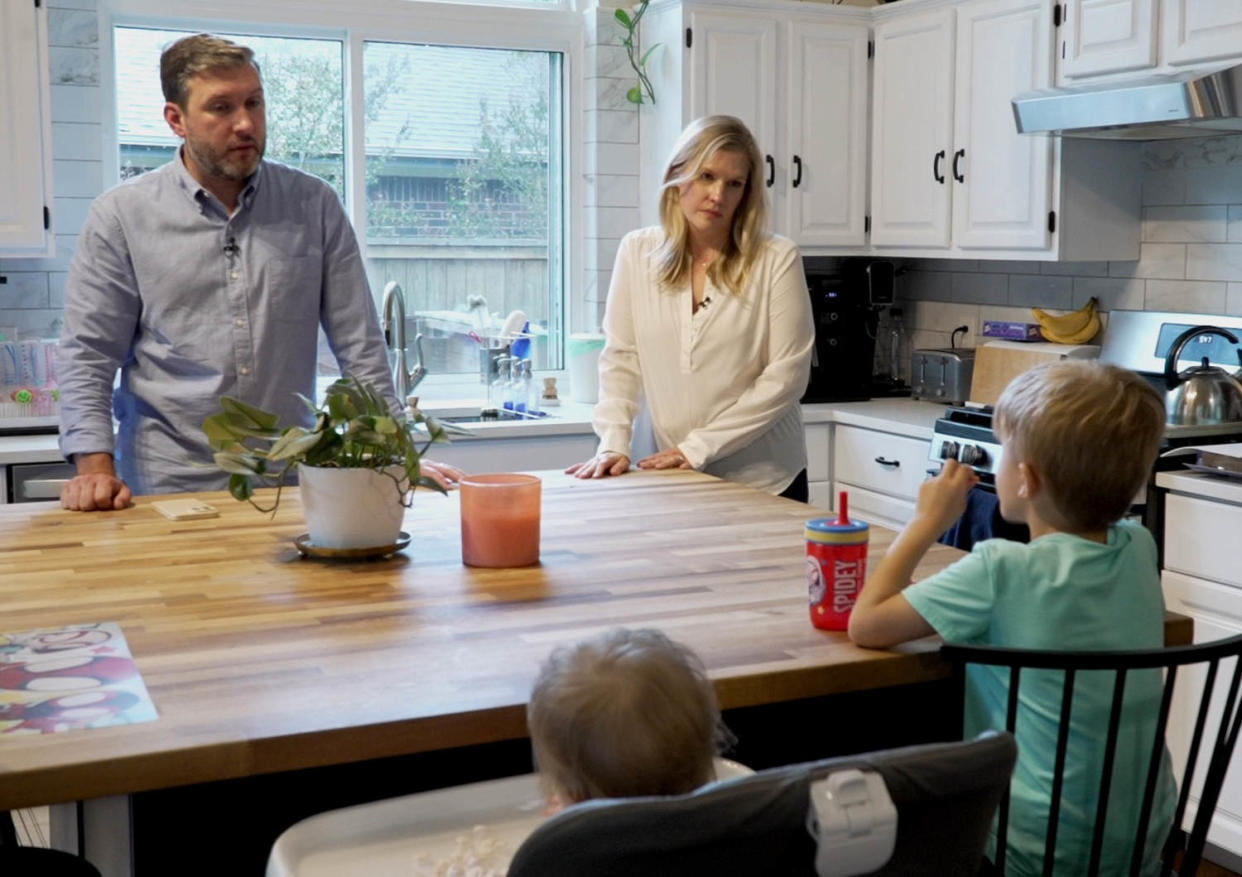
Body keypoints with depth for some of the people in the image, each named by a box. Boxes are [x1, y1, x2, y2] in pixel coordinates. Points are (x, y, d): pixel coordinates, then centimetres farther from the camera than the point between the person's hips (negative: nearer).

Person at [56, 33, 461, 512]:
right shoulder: (121, 216, 2)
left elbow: (359, 343, 7)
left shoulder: (315, 206, 6)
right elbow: (87, 354, 2)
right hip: (167, 486, -1)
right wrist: (95, 466, -11)